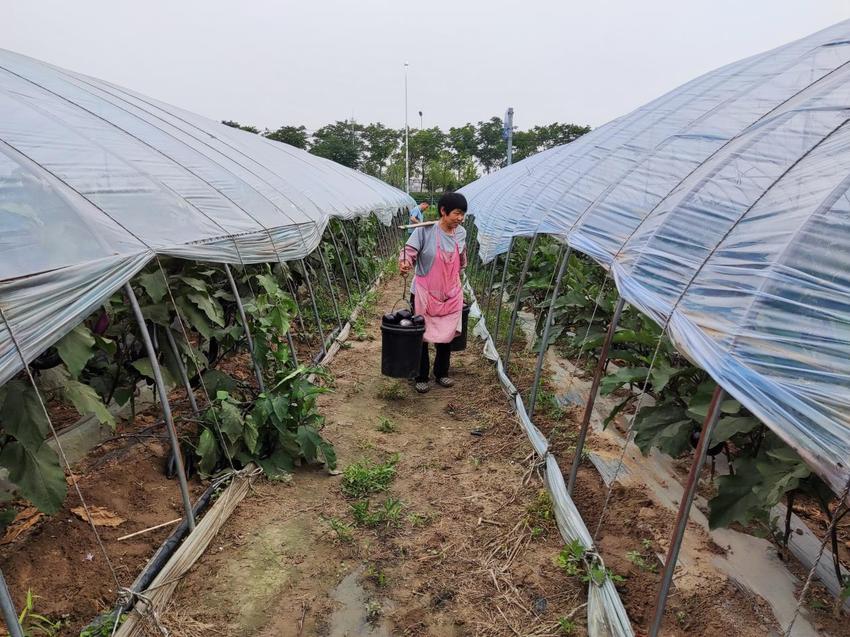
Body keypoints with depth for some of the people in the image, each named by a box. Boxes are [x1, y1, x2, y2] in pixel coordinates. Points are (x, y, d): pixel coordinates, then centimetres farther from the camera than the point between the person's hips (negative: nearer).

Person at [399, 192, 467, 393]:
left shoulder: (461, 233, 1)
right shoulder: (425, 230, -16)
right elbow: (409, 251, -20)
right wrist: (404, 265, -42)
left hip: (451, 295, 5)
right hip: (425, 293, -4)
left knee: (447, 334, 13)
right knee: (421, 335, 6)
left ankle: (441, 373, 33)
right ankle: (422, 377, 22)